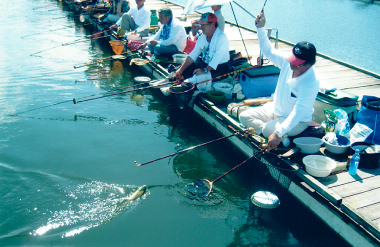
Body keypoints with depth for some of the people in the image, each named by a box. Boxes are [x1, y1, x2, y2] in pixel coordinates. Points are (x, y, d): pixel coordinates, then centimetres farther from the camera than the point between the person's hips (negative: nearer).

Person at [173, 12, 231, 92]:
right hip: (204, 64, 8)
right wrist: (180, 70, -7)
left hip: (220, 67, -7)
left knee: (201, 77, -34)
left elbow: (217, 58, -28)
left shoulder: (222, 37, -17)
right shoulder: (202, 37, 6)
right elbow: (192, 55, 3)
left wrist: (205, 70, -39)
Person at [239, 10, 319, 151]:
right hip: (275, 109, 7)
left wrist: (279, 134, -43)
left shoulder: (310, 84, -32)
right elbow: (268, 51, 0)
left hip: (297, 122, -7)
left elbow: (297, 114, -36)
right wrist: (260, 28, -11)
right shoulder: (288, 63, -13)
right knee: (244, 117, -1)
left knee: (268, 130, -33)